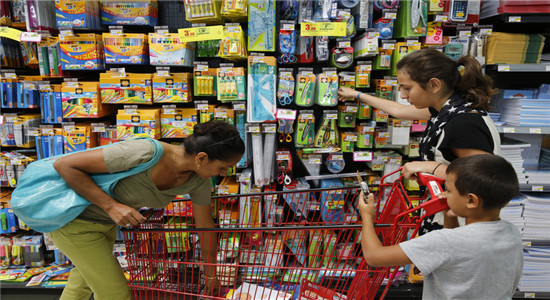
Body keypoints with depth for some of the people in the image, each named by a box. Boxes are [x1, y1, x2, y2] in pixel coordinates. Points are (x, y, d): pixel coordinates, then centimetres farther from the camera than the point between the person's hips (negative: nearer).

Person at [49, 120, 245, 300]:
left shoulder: (199, 180, -18)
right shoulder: (144, 154, -39)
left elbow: (206, 228, -4)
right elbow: (64, 165, -29)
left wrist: (211, 276, 8)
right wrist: (111, 206, -34)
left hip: (107, 222, 6)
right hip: (73, 219, -6)